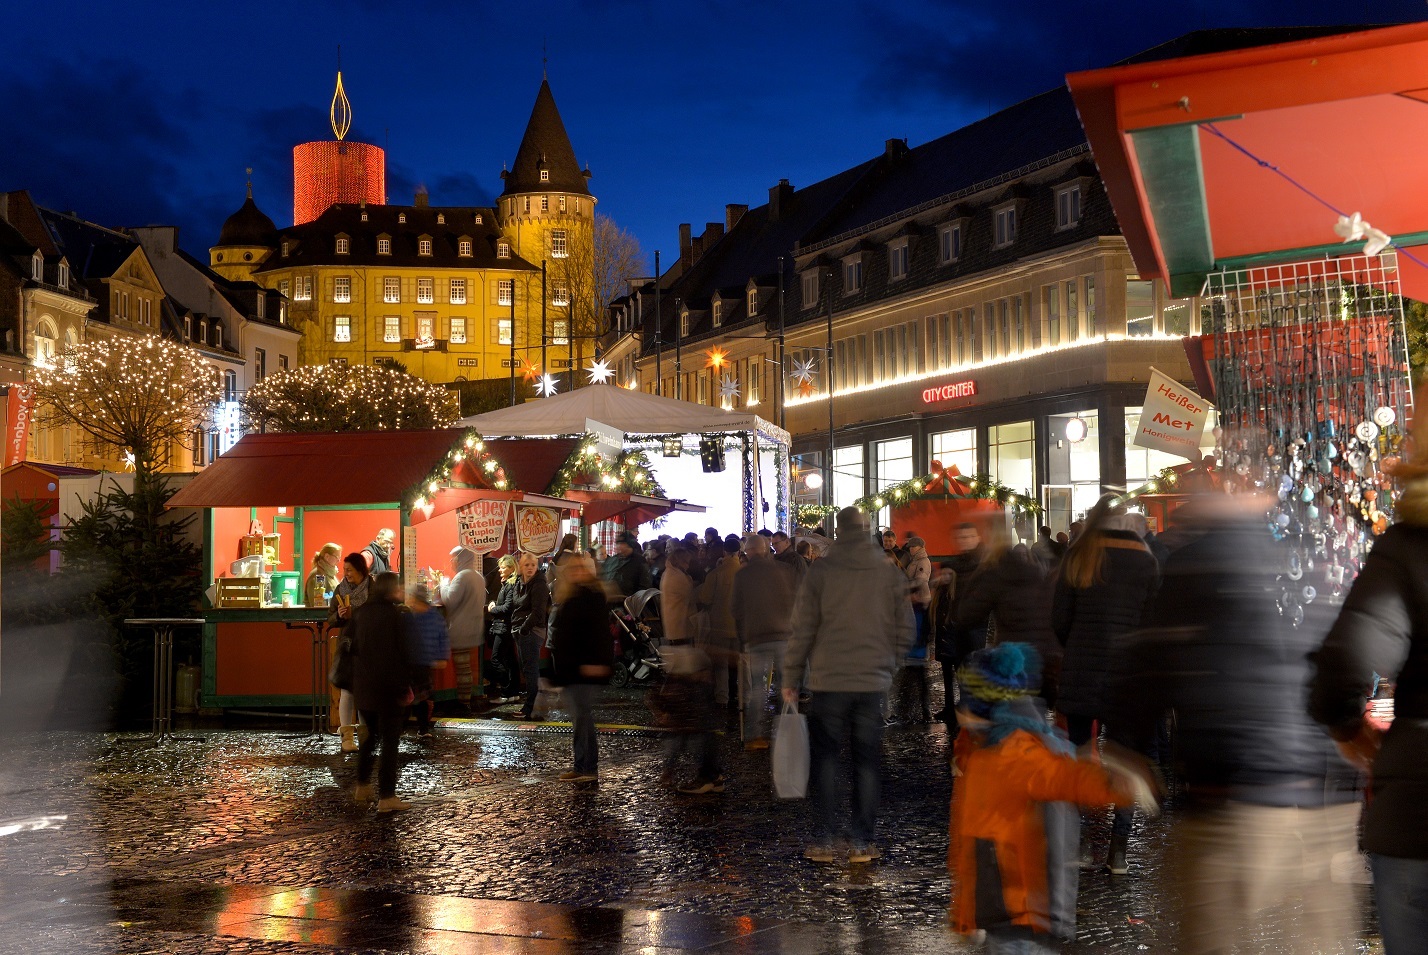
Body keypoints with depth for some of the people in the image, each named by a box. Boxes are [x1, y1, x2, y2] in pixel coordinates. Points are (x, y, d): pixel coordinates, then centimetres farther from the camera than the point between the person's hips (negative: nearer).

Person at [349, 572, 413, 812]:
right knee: (390, 741, -1)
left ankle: (362, 786, 28)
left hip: (364, 685, 6)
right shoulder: (393, 614, -12)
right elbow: (401, 652, -13)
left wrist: (358, 680, 17)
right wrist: (406, 686, -7)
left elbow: (355, 647, 11)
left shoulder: (361, 613, 7)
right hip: (388, 687, -6)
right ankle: (386, 797, -1)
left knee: (370, 735, 21)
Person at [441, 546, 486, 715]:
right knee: (468, 667, 13)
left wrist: (444, 583, -3)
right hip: (474, 629, 9)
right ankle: (465, 701, 19)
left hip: (460, 631, -9)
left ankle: (463, 706, -4)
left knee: (462, 667, -6)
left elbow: (449, 600, -19)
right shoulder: (478, 577, 14)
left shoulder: (462, 576, -15)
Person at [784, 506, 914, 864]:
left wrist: (791, 675, 3)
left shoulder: (820, 570, -5)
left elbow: (803, 628, -5)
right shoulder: (890, 572, 2)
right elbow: (905, 631, 4)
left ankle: (823, 840, 7)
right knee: (867, 762, 9)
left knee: (825, 758, 9)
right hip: (874, 680, 2)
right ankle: (864, 842, 11)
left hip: (829, 680, -2)